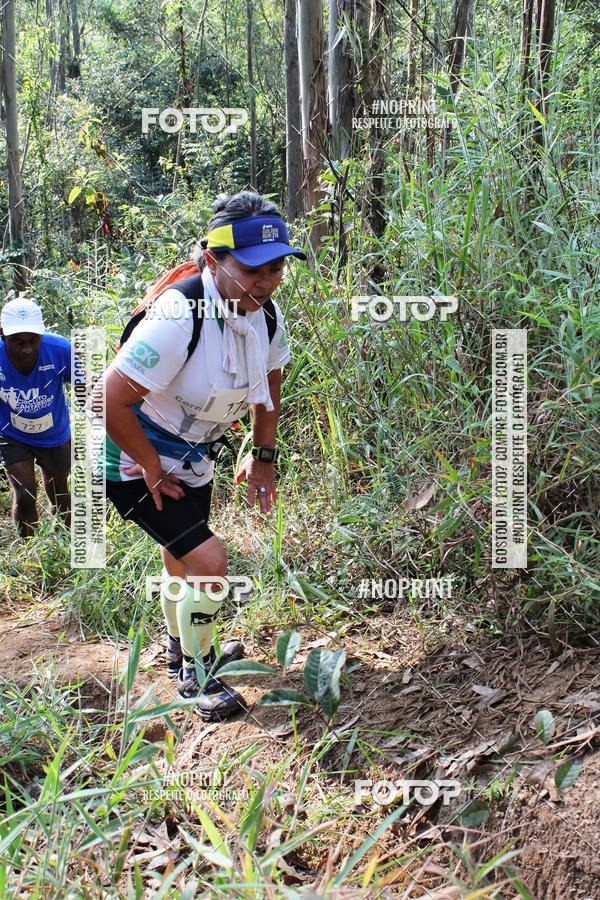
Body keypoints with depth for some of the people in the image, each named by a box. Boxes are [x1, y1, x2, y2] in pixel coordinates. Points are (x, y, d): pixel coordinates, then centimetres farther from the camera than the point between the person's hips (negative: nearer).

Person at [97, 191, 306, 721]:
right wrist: (152, 470, -23)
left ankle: (182, 649, 49)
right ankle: (197, 673, 7)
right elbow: (111, 399, -33)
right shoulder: (179, 315, -35)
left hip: (194, 457, 7)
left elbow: (268, 381, 10)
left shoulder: (266, 315, -11)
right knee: (208, 560, -16)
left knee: (181, 559, 24)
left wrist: (264, 454, 9)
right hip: (135, 458, -7)